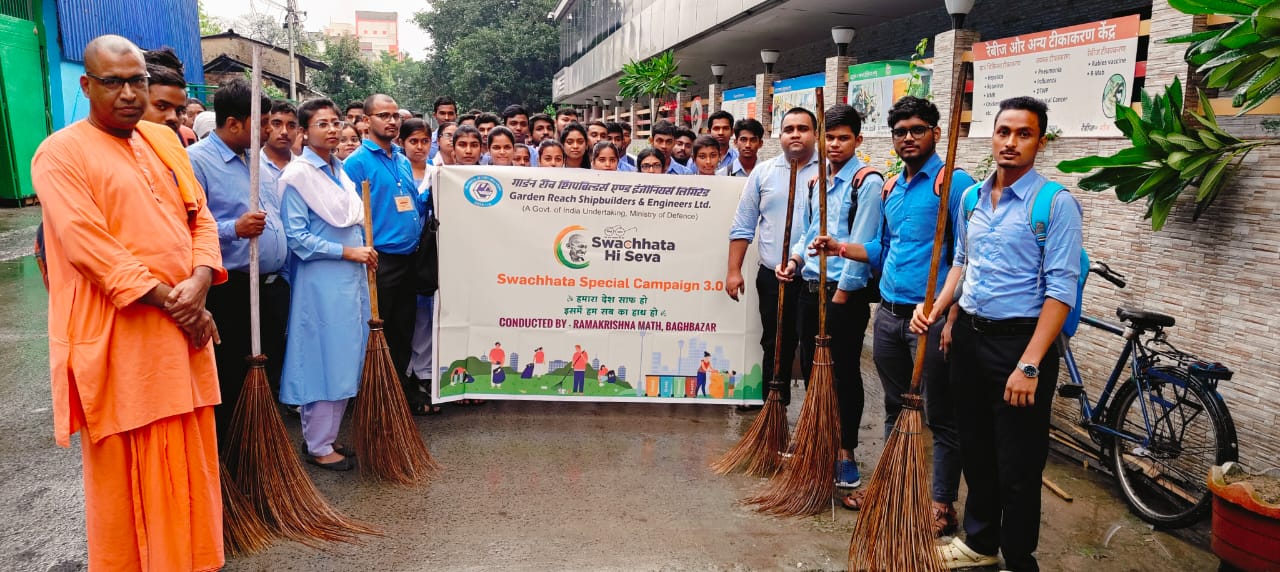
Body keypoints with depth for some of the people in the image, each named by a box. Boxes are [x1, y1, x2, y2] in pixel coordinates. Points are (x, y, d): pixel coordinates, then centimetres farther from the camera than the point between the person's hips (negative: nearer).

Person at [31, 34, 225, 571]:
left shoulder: (164, 140, 13)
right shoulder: (60, 153, -6)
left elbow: (200, 216, 10)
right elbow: (89, 248, -15)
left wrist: (197, 284, -8)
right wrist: (169, 301, -16)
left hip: (184, 332, 6)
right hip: (118, 339, -5)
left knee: (190, 462, 12)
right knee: (124, 469, 6)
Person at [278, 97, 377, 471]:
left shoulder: (340, 170, 13)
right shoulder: (297, 175, -10)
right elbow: (297, 237, -14)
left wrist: (365, 251, 7)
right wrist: (347, 252, -16)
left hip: (351, 278, 8)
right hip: (321, 282, -8)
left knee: (346, 361, 12)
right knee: (325, 360, -1)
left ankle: (326, 435, 25)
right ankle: (318, 447, 12)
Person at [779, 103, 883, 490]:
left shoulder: (867, 182, -8)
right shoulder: (814, 184, 15)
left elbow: (861, 243, -13)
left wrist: (841, 293, -15)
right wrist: (794, 260, -1)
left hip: (845, 294, -7)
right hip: (809, 288, 7)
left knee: (845, 373, 1)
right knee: (811, 369, 13)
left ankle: (846, 455, 13)